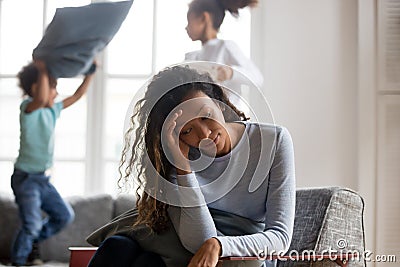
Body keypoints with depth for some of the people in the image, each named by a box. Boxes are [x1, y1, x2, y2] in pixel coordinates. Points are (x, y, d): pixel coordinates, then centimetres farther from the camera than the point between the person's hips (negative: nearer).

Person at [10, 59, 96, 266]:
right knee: (32, 224, -9)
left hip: (44, 179, 8)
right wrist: (42, 70, -32)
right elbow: (41, 99, -40)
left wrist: (90, 74, 12)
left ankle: (32, 242, 31)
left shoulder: (53, 110, 8)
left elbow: (76, 96, 20)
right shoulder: (29, 108, -15)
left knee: (65, 216, 14)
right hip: (26, 178, -8)